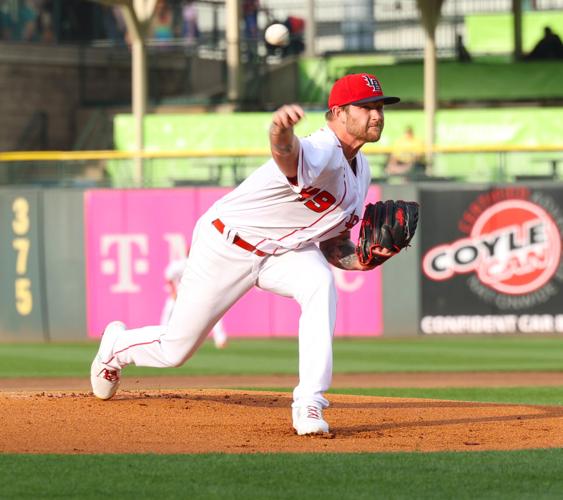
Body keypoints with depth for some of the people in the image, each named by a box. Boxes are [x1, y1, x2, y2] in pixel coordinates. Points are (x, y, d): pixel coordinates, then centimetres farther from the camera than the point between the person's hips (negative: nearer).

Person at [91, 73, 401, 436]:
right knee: (175, 349, 6)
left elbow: (333, 247, 9)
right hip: (225, 246, -6)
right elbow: (287, 154, -58)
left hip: (283, 251, 6)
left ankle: (309, 405, -29)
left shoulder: (359, 170, 1)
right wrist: (281, 130, -82)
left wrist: (365, 259, -14)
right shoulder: (322, 154, -30)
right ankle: (116, 346, 43)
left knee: (321, 285, -29)